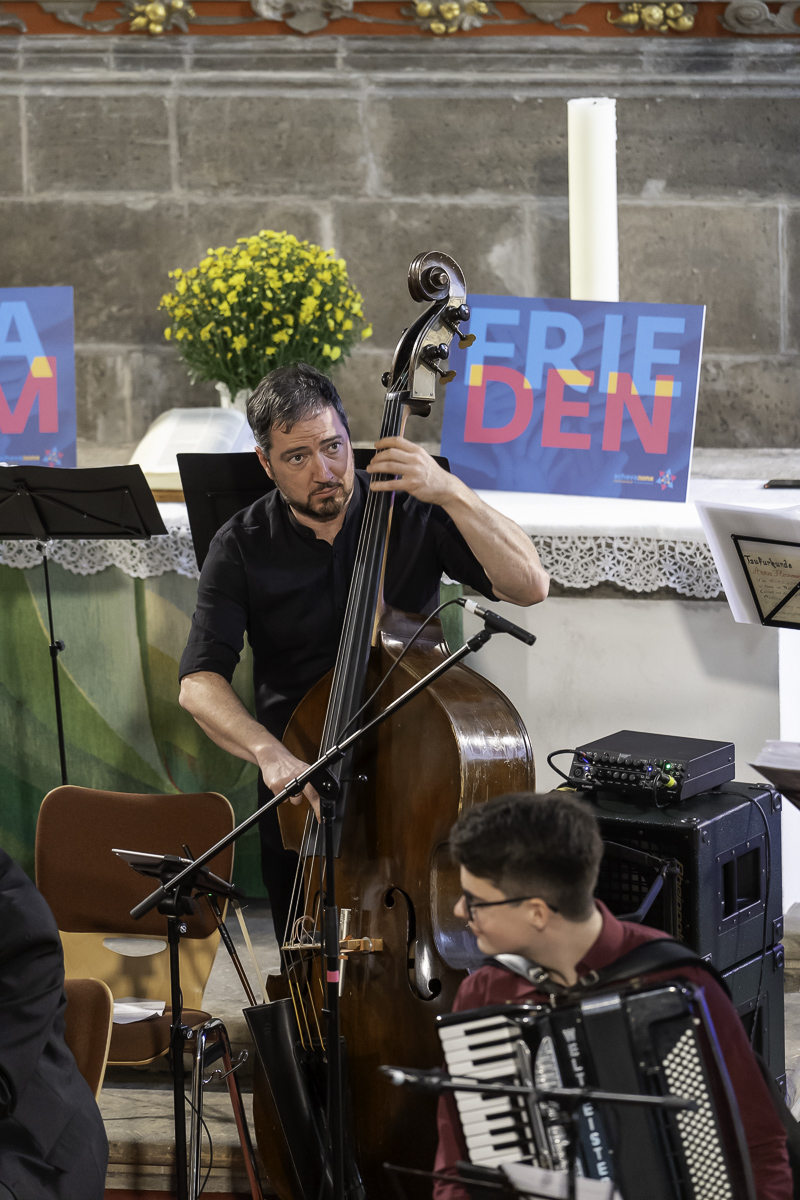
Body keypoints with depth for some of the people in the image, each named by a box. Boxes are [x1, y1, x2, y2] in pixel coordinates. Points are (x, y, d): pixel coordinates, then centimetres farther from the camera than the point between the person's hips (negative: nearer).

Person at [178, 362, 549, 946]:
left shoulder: (414, 513, -5)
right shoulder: (243, 547, -4)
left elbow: (530, 584, -15)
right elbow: (201, 682, -12)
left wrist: (450, 491, -27)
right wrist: (268, 751, -31)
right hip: (299, 789, 1)